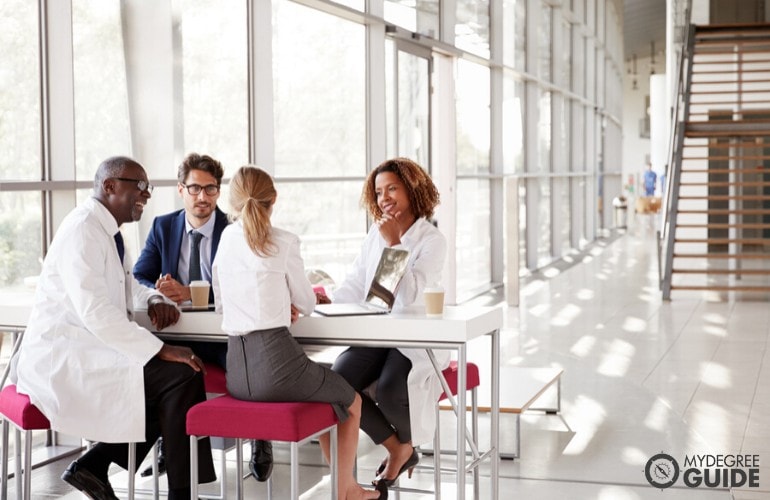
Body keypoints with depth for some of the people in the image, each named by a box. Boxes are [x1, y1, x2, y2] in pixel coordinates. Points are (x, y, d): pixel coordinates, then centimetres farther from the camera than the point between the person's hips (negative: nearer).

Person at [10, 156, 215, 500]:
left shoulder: (108, 231, 13)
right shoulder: (82, 230, -16)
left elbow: (127, 286, 29)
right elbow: (95, 310, -26)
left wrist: (154, 301, 5)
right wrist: (161, 350, -26)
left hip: (85, 352, 10)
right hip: (62, 357, -10)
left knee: (175, 375, 8)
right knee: (181, 376, -19)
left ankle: (94, 464, 7)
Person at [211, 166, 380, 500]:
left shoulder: (226, 238, 11)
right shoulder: (283, 242, -3)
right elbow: (306, 304, 7)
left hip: (236, 373, 6)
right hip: (276, 360, -6)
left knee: (326, 392, 34)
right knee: (351, 402, 24)